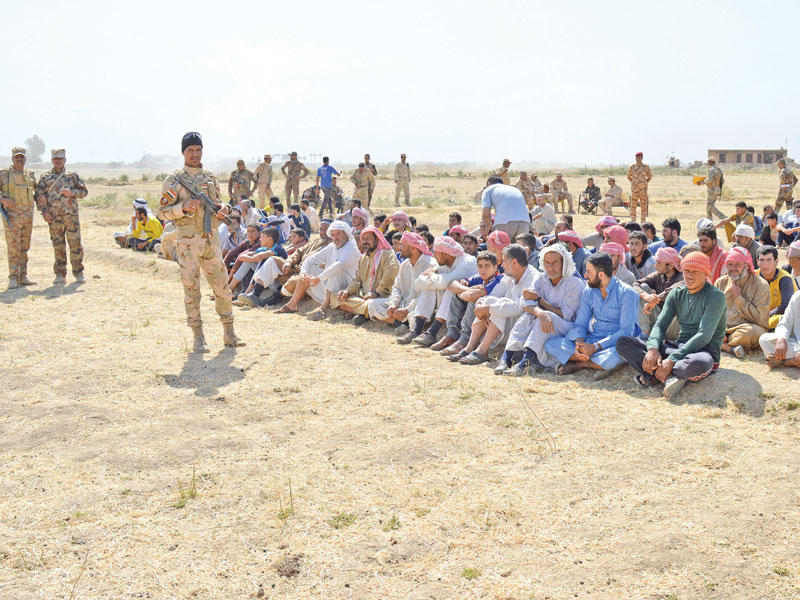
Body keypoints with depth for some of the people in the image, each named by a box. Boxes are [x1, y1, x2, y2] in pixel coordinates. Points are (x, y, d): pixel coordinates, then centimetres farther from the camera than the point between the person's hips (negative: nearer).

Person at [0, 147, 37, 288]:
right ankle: (13, 278, -4)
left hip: (27, 216, 5)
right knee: (13, 247, -7)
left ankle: (23, 277, 14)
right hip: (12, 216, -5)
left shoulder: (30, 175, 12)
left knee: (24, 247, 8)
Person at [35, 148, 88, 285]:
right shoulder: (45, 178, 12)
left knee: (75, 244, -4)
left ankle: (78, 273, 5)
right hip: (54, 217, 0)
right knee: (58, 247, 2)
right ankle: (60, 275, 7)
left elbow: (84, 191, 9)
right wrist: (44, 211, -7)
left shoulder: (73, 176, 13)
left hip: (71, 214, 0)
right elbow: (39, 196, 8)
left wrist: (71, 192, -9)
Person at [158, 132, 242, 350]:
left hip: (211, 239, 4)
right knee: (191, 289, 0)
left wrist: (221, 211, -1)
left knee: (222, 287, 5)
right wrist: (184, 207, -20)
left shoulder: (210, 178, 13)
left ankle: (229, 333, 14)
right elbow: (163, 212, -4)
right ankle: (198, 337, 8)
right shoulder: (174, 180, -2)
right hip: (188, 242, -4)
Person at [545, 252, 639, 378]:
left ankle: (578, 363, -16)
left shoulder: (626, 293, -12)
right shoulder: (588, 292, 7)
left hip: (616, 344, -5)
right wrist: (579, 343, -18)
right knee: (551, 343, -13)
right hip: (593, 341, 5)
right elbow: (580, 324, 6)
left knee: (612, 356, -43)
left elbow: (626, 331, -18)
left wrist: (595, 347, -25)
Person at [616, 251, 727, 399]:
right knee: (623, 342, -10)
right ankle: (669, 376, -27)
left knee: (701, 362, -46)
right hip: (678, 346, 6)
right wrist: (653, 349, -21)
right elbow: (660, 325, 3)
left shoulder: (716, 296, -10)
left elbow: (704, 336, -20)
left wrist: (671, 360, -28)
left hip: (704, 349, -6)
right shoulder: (677, 293, 10)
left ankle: (655, 375, -22)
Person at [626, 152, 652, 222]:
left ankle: (643, 222, 4)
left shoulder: (646, 167, 2)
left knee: (644, 205, 0)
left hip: (643, 188, 0)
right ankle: (633, 221, 7)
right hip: (634, 188, 0)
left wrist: (646, 183, 8)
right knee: (633, 205, 1)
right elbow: (629, 176, 16)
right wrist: (633, 182, 8)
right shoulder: (632, 167, 3)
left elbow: (649, 176, 16)